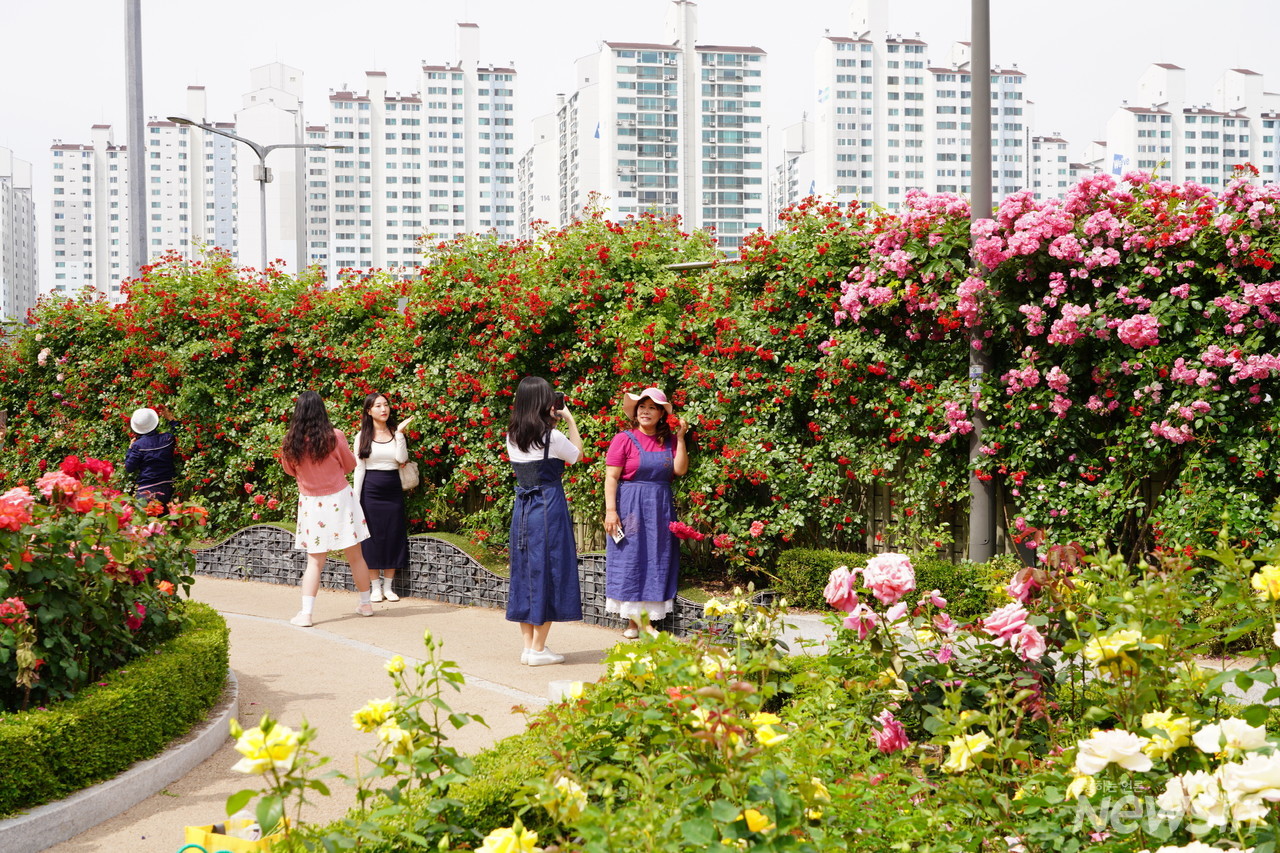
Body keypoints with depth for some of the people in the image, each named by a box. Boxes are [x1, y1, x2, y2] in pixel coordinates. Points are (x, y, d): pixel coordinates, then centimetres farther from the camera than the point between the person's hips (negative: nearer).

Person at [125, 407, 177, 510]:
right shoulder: (168, 438, -2)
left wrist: (130, 448, 5)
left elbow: (129, 468, -5)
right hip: (167, 489, 5)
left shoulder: (138, 445, -14)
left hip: (146, 491, -5)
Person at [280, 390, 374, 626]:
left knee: (314, 562, 7)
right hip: (339, 500, -1)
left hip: (311, 503, 1)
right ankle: (365, 604, 24)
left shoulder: (292, 443, -8)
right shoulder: (334, 437, -13)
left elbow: (290, 470, 10)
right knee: (355, 556, 12)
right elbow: (350, 465, 1)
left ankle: (306, 613, -2)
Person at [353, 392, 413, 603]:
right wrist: (356, 498, -6)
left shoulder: (395, 433, 6)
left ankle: (388, 586, 12)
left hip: (393, 490, 2)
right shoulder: (362, 436, 1)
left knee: (393, 537, 3)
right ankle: (375, 587, 8)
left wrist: (400, 433, -12)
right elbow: (359, 468, -1)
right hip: (371, 490, -2)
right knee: (372, 537, 0)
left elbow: (402, 459, -9)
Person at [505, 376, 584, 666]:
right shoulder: (552, 437, -13)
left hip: (523, 507, 6)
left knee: (524, 570, 12)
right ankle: (538, 649, 2)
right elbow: (577, 454, 5)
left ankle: (528, 645, 16)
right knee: (547, 571, 1)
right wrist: (569, 420, 11)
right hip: (549, 507, -6)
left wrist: (552, 421, 18)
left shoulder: (512, 437, 4)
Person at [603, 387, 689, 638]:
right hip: (631, 506, -4)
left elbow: (680, 469, -4)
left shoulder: (668, 441, 10)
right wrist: (610, 510, -16)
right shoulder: (624, 439, -3)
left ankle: (647, 621, 10)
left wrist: (680, 438, -5)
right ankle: (632, 622, 2)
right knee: (630, 560, -2)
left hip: (661, 509, 4)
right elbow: (611, 477, -8)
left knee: (655, 562, 5)